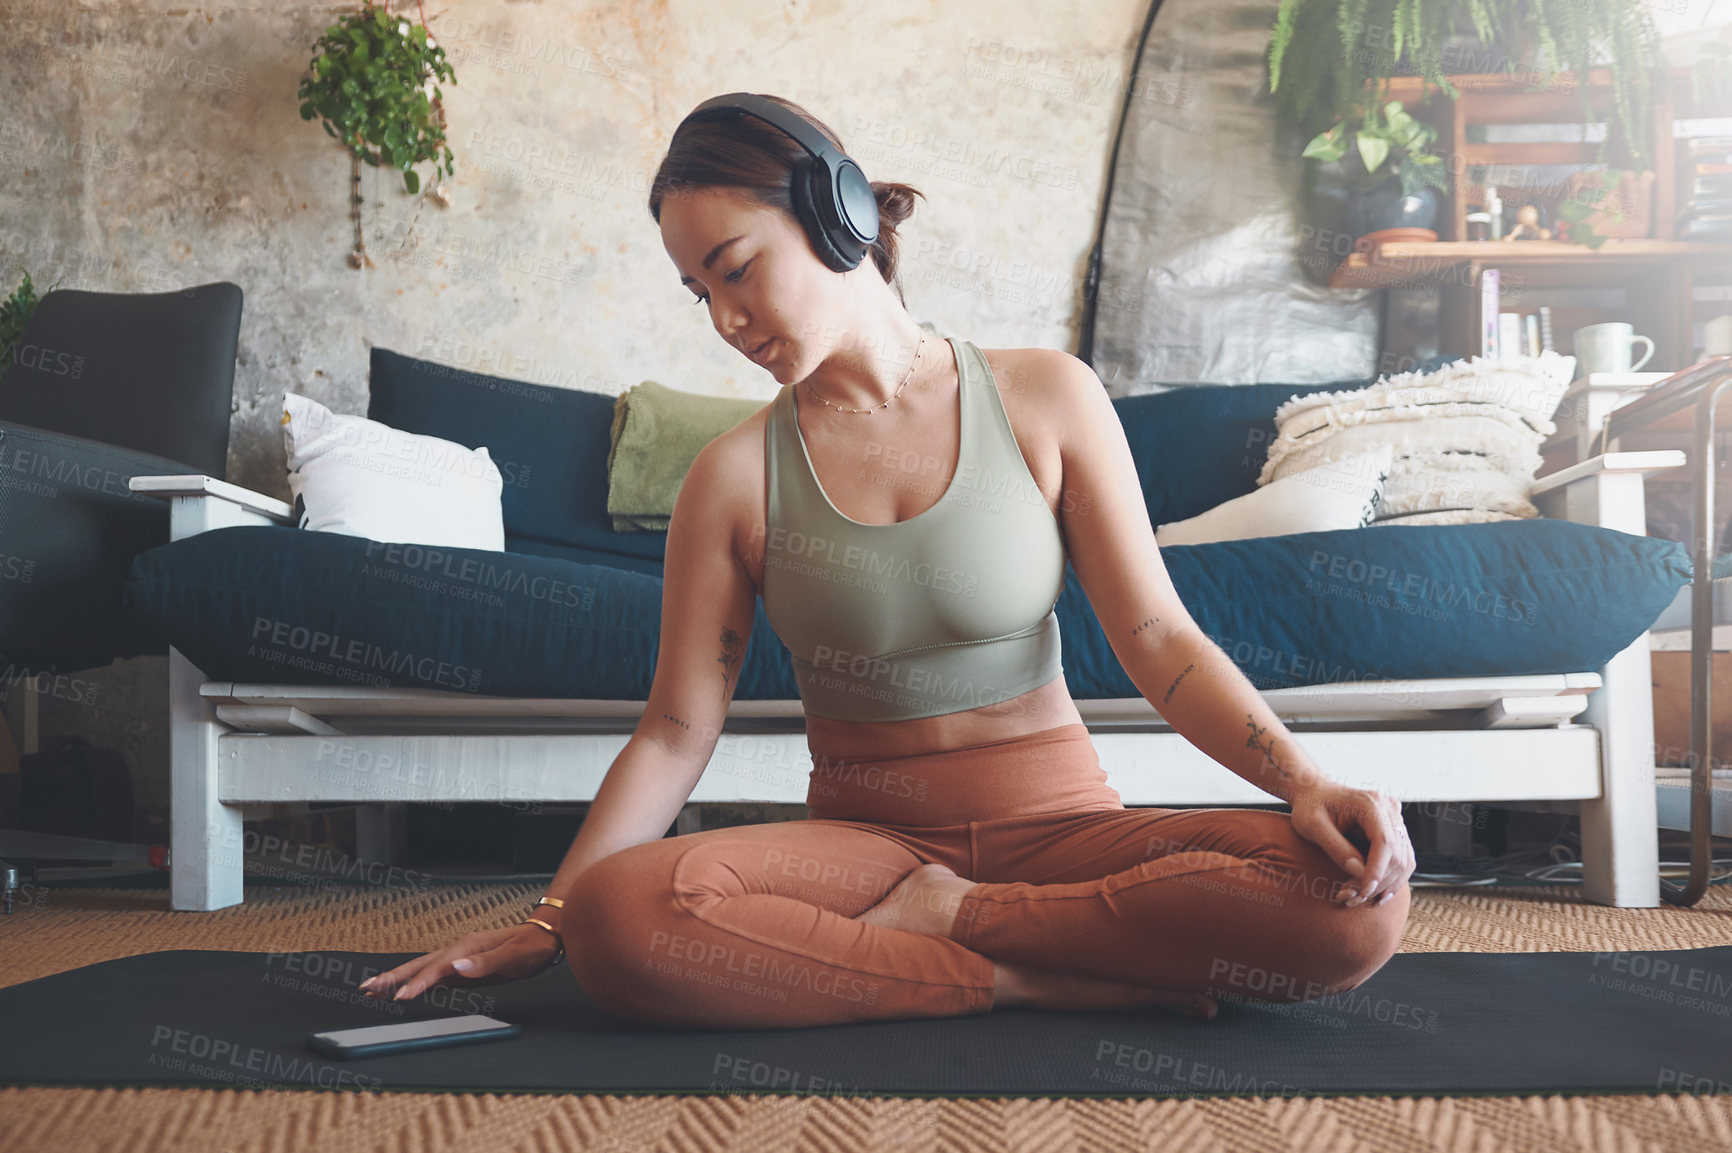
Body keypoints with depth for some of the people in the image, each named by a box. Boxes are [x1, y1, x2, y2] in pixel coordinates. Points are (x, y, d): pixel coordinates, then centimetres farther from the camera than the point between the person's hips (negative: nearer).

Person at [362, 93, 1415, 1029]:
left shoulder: (1044, 398, 1)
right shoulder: (736, 476, 3)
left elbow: (1161, 641, -2)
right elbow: (676, 729, 2)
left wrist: (1303, 779, -17)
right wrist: (545, 924, -6)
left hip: (1057, 824, 0)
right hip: (861, 836, 0)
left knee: (1356, 901, -28)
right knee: (620, 915, -31)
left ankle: (941, 919, -14)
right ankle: (1037, 979, -21)